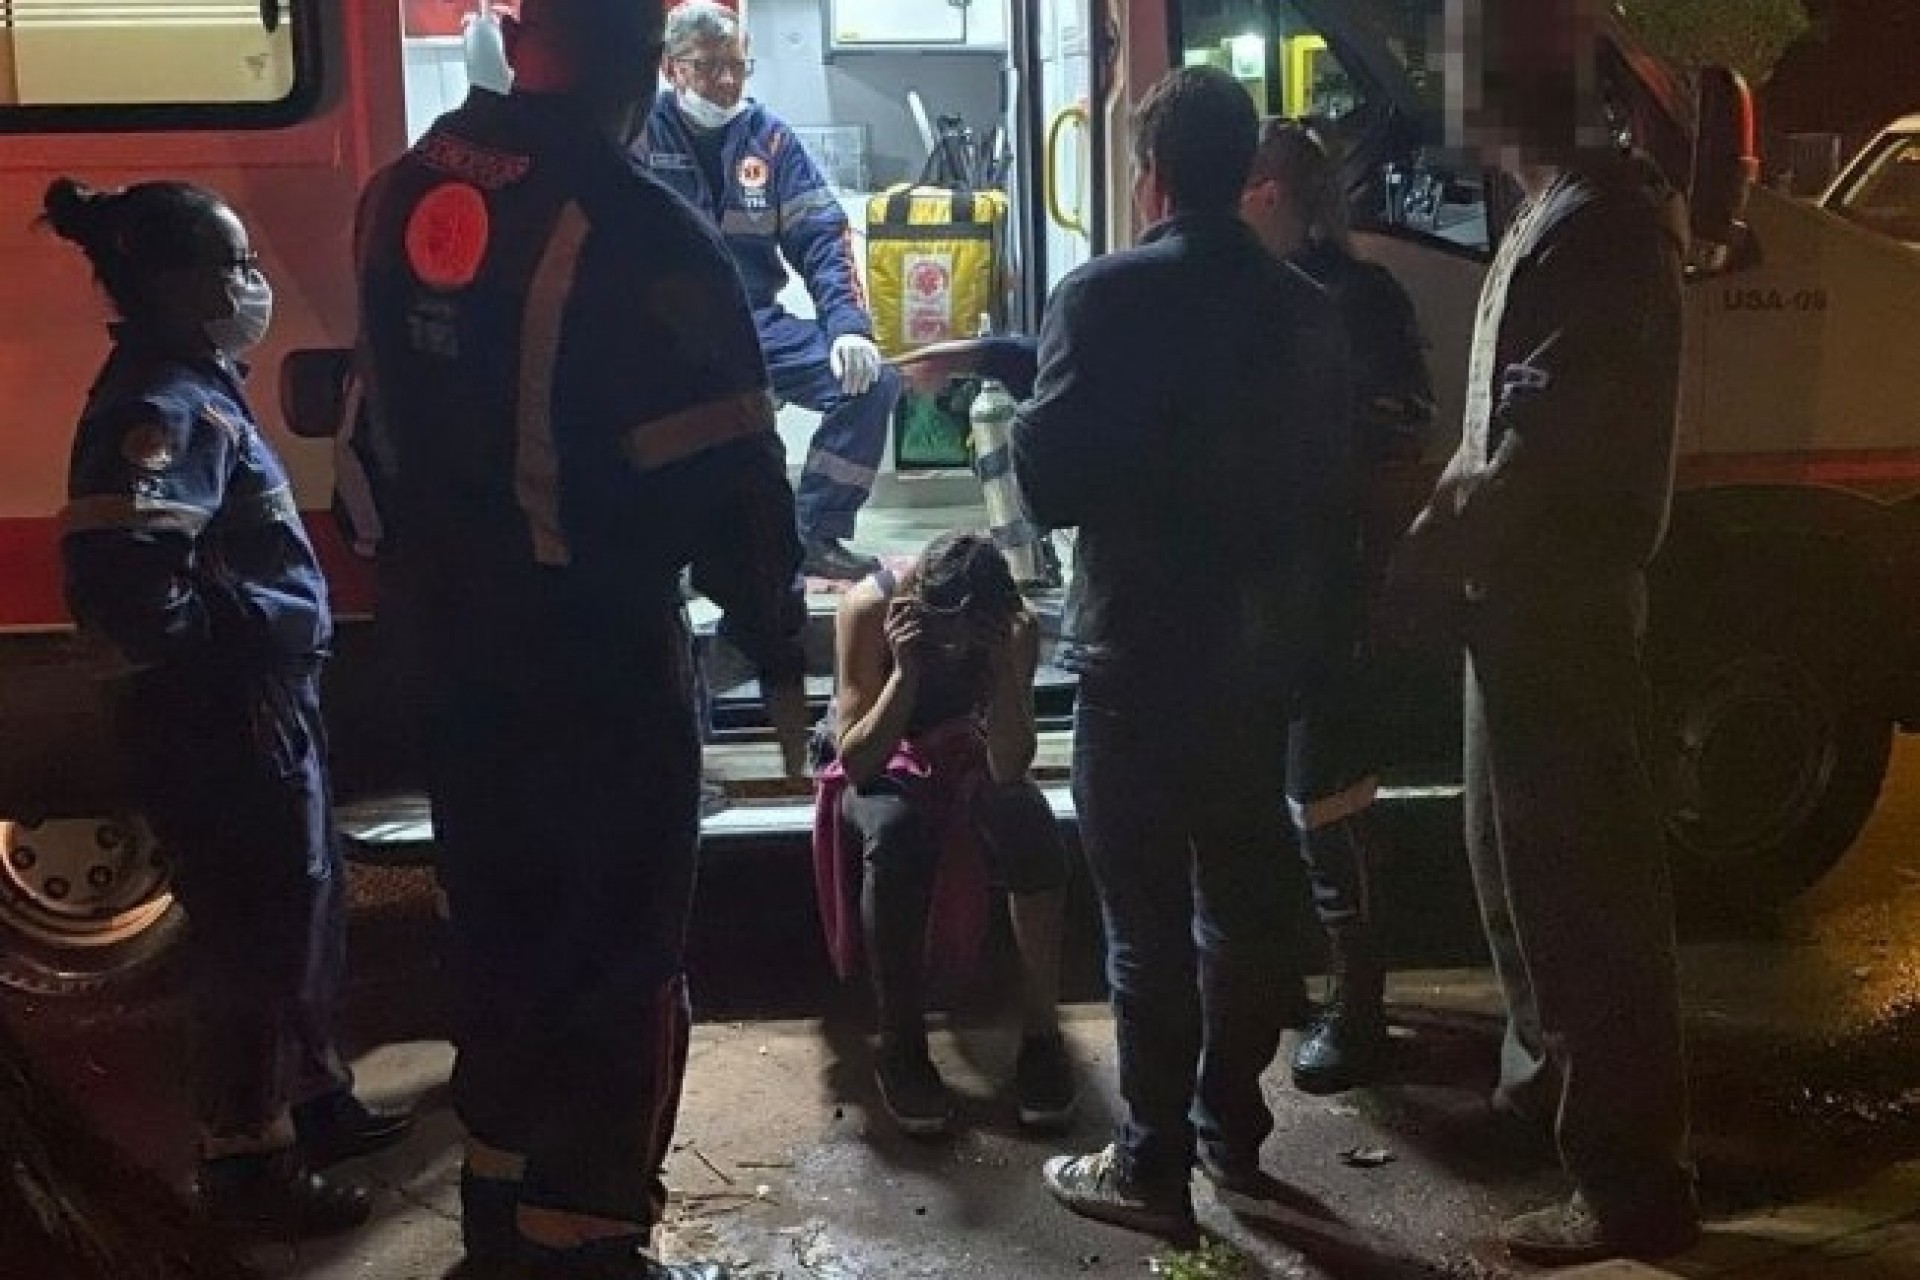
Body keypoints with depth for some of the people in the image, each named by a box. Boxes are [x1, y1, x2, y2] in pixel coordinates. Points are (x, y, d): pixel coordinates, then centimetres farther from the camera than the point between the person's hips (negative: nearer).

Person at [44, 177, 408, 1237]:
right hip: (221, 726, -10)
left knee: (304, 915, 21)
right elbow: (128, 590, -31)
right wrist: (224, 660, -17)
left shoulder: (194, 387, 10)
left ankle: (311, 1100, 38)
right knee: (258, 940, 3)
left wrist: (280, 665, 11)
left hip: (262, 712, 10)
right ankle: (245, 1160, 19)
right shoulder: (159, 408, -21)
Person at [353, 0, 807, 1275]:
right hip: (602, 653, -7)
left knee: (500, 921, 21)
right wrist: (777, 632, -3)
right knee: (618, 955, 6)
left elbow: (385, 419, 12)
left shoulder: (402, 195, 3)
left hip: (454, 636, 7)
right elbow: (726, 475, -18)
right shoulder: (641, 234, -20)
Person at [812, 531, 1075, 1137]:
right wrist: (906, 669, -41)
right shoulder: (870, 608, -27)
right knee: (896, 832, -37)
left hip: (968, 761, 2)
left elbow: (1009, 770, -26)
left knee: (1031, 826, -32)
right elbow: (856, 762, -28)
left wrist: (1003, 668, -39)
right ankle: (900, 1045, -23)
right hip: (881, 767, -2)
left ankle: (1041, 1029, -19)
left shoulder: (1015, 626, -21)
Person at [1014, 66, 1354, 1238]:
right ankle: (1233, 1135, 27)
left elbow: (1049, 483, -14)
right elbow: (1333, 490, 10)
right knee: (1242, 900, 16)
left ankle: (1154, 1166, 10)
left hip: (1141, 655, -5)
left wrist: (1027, 418, 5)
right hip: (1260, 651, 6)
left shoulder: (1103, 297, -13)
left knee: (1147, 915, 2)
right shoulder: (1307, 311, 5)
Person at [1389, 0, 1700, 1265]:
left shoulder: (1601, 222, -18)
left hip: (1560, 601, -10)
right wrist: (1445, 546, 12)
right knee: (1523, 848, 22)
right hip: (1530, 591, 10)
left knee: (1586, 870, -4)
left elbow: (1547, 446, -24)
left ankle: (1636, 1177, 5)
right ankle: (1550, 1070, 40)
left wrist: (1419, 558, -15)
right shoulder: (1561, 216, 14)